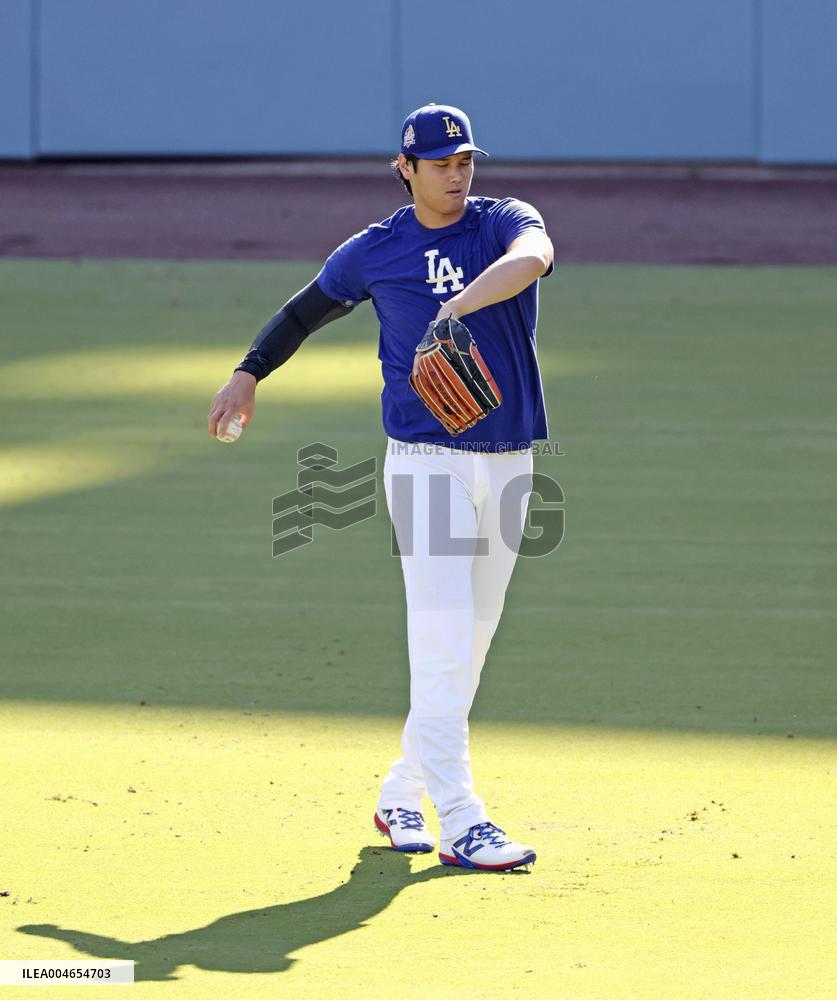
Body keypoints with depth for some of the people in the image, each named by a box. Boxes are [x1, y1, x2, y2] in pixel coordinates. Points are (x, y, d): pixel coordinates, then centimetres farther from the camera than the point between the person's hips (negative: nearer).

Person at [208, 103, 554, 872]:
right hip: (426, 462, -3)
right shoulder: (376, 252, 3)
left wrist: (464, 303, -42)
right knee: (442, 641, -13)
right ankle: (459, 822, -18)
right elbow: (307, 309, 21)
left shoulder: (505, 223, 0)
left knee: (469, 645, 9)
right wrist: (249, 373, 12)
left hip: (508, 462, 3)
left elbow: (534, 257, -25)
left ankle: (401, 798, 25)